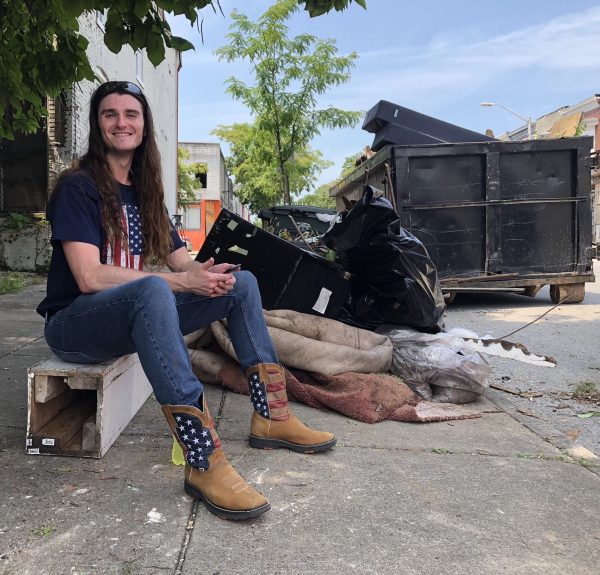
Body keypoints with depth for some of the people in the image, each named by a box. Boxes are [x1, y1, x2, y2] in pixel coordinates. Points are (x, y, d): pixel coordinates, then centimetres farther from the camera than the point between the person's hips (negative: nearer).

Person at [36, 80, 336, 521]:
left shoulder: (145, 193, 14)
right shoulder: (78, 186, -8)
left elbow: (181, 261, 9)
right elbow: (89, 277, -21)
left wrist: (208, 274, -16)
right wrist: (178, 281, -23)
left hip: (134, 318, 8)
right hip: (76, 326, -7)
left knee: (242, 282, -2)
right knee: (153, 289, -40)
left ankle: (272, 418, -6)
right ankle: (204, 464, -44)